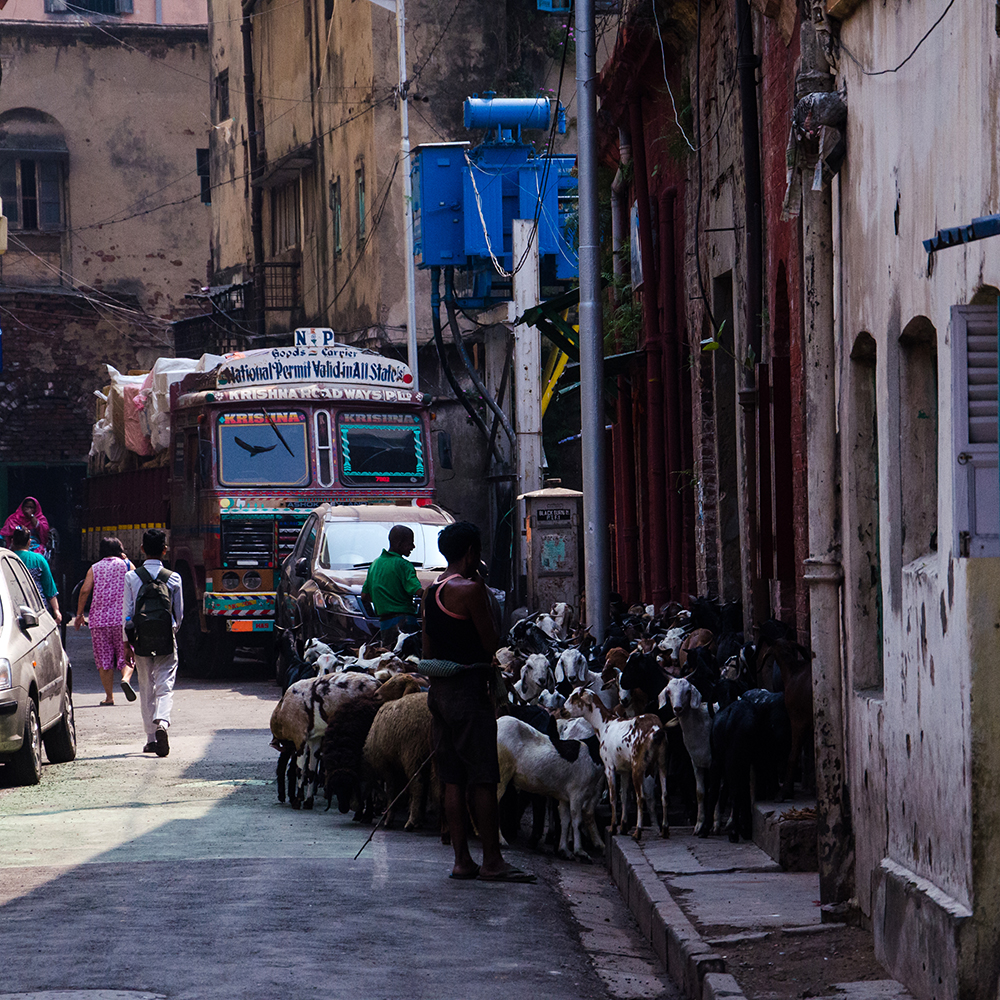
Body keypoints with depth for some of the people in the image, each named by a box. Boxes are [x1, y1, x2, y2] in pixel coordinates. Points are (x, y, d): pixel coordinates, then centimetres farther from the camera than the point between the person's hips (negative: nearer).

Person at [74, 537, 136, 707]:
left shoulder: (94, 569, 8)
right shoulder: (126, 565, 6)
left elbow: (85, 590, -1)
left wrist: (79, 614, 6)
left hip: (99, 618, 1)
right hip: (123, 617, -1)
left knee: (104, 659, 4)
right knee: (126, 655, 6)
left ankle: (109, 696, 1)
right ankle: (126, 678, -23)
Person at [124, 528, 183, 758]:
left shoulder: (131, 577, -4)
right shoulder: (173, 578, -3)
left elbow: (127, 613, -2)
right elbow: (179, 612, 6)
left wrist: (128, 642, 7)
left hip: (141, 639, 1)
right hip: (166, 641, -1)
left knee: (146, 688, 12)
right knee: (165, 685, -2)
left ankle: (151, 738, 15)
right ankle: (162, 722, -29)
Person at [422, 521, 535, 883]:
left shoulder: (431, 592, 13)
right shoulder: (469, 589, -14)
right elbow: (491, 643, -10)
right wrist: (484, 594, -1)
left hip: (439, 690, 9)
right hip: (468, 690, -9)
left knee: (453, 780, 9)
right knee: (483, 779, -5)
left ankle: (462, 860, 9)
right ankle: (492, 861, -4)